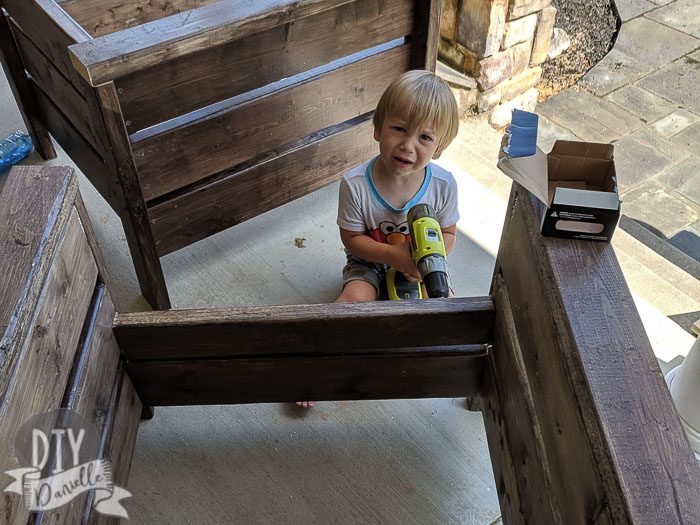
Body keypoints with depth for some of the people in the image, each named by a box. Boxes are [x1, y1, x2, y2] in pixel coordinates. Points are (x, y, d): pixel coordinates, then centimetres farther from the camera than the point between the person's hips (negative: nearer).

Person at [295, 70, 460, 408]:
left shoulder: (443, 185, -20)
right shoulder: (355, 184, -26)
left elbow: (448, 234, -4)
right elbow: (351, 239, -15)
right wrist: (393, 255, -29)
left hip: (417, 266, 2)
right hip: (369, 263, -2)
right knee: (355, 299, -28)